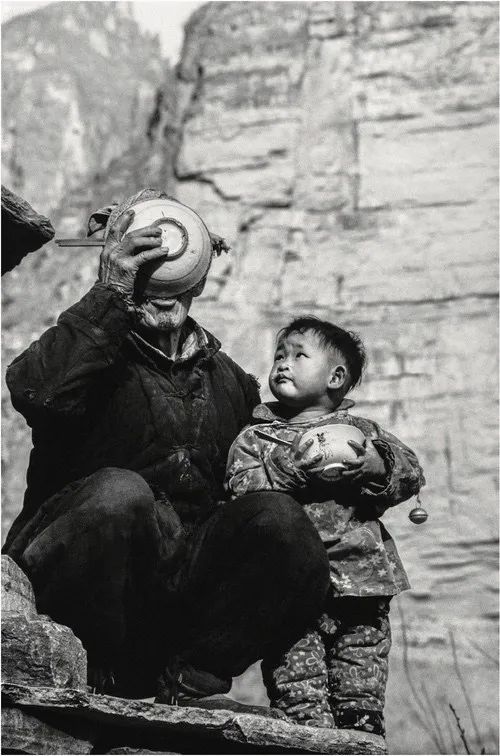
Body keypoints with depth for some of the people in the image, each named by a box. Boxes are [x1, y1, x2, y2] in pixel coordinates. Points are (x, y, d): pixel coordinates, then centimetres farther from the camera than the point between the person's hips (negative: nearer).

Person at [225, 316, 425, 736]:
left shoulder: (361, 431, 17)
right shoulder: (255, 438, 13)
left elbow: (411, 473, 8)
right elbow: (242, 489, -2)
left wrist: (376, 465, -12)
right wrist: (290, 465, -15)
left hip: (362, 590, 2)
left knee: (362, 705, 3)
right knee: (302, 705, -7)